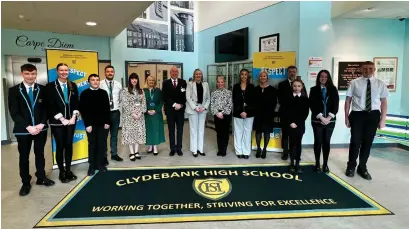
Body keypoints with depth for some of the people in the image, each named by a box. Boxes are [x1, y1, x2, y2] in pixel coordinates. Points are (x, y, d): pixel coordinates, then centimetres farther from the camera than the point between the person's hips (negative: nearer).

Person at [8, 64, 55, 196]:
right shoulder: (14, 91, -2)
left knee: (40, 154, 13)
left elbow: (46, 108, 2)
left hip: (40, 128, 2)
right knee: (24, 157, 8)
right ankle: (26, 183, 21)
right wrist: (28, 127, -17)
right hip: (23, 130, -1)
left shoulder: (42, 89, 3)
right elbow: (14, 113, -7)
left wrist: (42, 124, -11)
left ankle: (41, 178, 27)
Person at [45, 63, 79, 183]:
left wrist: (73, 117, -5)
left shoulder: (73, 85, 8)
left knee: (69, 145, 8)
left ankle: (68, 170, 20)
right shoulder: (50, 86, -3)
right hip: (57, 122, -3)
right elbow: (51, 106, -8)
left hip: (70, 120, 3)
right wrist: (62, 119, -13)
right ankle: (61, 172, 15)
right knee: (60, 147, 3)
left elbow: (76, 102, 7)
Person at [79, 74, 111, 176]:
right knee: (92, 145, 6)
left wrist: (107, 122, -2)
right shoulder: (84, 94, 0)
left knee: (102, 145, 6)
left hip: (103, 124, 2)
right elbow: (83, 110, -4)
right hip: (91, 124, -2)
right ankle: (92, 166, 16)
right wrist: (87, 124, -10)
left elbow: (107, 108, 6)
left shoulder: (104, 93, 7)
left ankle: (100, 164, 18)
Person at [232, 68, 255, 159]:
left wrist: (246, 112, -12)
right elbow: (234, 101, -2)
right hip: (238, 113, 0)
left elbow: (252, 101, -1)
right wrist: (240, 112, -12)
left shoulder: (251, 87, 3)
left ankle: (246, 152, 13)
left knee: (247, 132, 5)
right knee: (238, 132, 4)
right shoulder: (236, 86, 4)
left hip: (249, 113, 0)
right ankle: (239, 151, 13)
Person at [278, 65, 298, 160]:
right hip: (285, 112, 0)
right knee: (285, 133, 6)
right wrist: (289, 105, -13)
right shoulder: (282, 84, 4)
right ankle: (285, 152, 15)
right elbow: (280, 99, -5)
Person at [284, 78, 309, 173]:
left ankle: (297, 164, 10)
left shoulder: (305, 98, 4)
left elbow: (306, 112, 1)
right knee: (292, 143, 1)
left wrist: (298, 123, -8)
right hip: (290, 124, -1)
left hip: (300, 124, 1)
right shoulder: (288, 98, 2)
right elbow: (285, 111, -3)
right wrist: (290, 122, -11)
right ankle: (292, 163, 9)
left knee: (298, 143, 4)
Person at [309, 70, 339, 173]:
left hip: (330, 121, 1)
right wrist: (321, 118, -13)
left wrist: (328, 118, -10)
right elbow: (312, 105, -6)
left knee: (326, 142, 6)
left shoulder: (333, 89, 5)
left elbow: (336, 105, 0)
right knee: (318, 141, 3)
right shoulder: (314, 90, 1)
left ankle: (325, 164, 16)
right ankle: (317, 163, 14)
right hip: (317, 120, -1)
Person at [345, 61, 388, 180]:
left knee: (367, 142, 10)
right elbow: (348, 100, 1)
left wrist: (383, 119, -3)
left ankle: (362, 168, 27)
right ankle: (351, 166, 21)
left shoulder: (380, 84, 4)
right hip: (357, 114, -2)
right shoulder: (354, 83, 0)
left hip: (373, 115, 2)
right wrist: (346, 117, -2)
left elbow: (384, 102, 4)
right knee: (355, 141, 1)